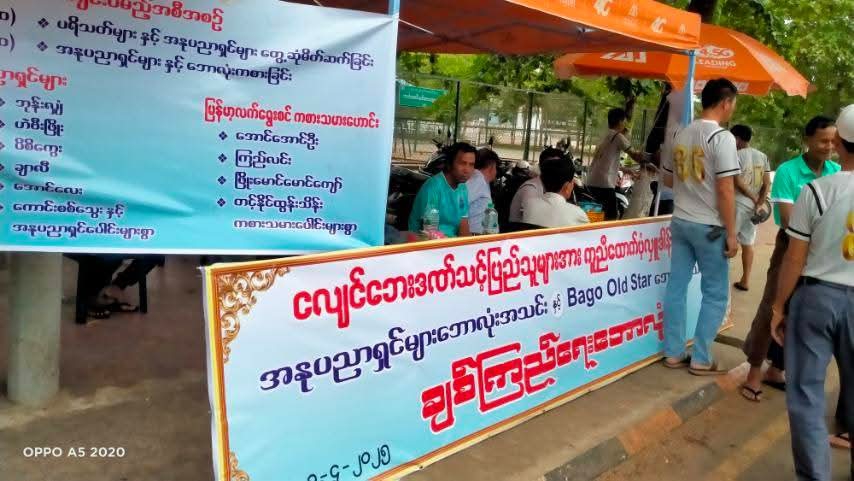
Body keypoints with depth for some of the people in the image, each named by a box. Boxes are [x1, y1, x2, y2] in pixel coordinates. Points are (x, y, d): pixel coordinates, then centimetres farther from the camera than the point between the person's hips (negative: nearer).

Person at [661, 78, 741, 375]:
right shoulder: (722, 137, -14)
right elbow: (725, 190, -17)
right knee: (715, 293, 5)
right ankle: (701, 359, 10)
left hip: (680, 222, 7)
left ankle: (674, 353, 17)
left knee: (677, 287, 9)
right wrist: (731, 234, -11)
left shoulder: (682, 135, 7)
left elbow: (668, 179, 17)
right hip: (709, 227, -6)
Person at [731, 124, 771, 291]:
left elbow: (738, 182, -16)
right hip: (753, 206, 7)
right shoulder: (762, 156, 10)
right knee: (748, 243, 10)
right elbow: (767, 183, 6)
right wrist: (759, 203, 2)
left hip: (738, 204, -6)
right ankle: (745, 281, 14)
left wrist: (754, 200, -7)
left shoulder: (737, 156, -10)